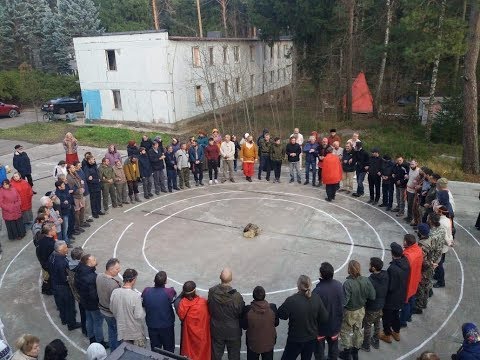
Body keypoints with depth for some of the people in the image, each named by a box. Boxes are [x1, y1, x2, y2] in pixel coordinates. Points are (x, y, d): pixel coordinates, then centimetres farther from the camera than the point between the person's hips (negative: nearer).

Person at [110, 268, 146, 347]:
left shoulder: (114, 292, -13)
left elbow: (112, 310, 2)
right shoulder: (136, 296, -29)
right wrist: (143, 307, -5)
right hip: (136, 332, -5)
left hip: (121, 330, 5)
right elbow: (139, 316, -24)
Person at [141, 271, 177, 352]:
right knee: (169, 349, 20)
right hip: (167, 326, -3)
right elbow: (175, 299, -7)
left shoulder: (146, 291, -16)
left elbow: (142, 304, 0)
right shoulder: (170, 292, -26)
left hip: (152, 326, 3)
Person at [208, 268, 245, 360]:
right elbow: (241, 314, -14)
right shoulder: (236, 296, -28)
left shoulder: (212, 292, -21)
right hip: (233, 331, -2)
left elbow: (209, 309, -6)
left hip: (216, 330, 2)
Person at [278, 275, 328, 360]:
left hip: (295, 340, -3)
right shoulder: (316, 298, -14)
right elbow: (324, 318, -7)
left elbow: (282, 315, -14)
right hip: (312, 339, 4)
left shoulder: (291, 300, -26)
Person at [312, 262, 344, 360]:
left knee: (319, 347, 18)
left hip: (321, 324, -5)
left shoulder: (318, 290, -34)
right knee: (333, 343, 27)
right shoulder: (339, 285, -17)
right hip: (335, 323, 5)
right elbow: (342, 303, -3)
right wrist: (339, 317, 14)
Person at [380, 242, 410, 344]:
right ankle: (396, 333, 45)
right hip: (401, 296, 7)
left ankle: (387, 335, 34)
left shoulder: (392, 269, -36)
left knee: (386, 316, 16)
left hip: (391, 298, -7)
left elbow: (390, 287, -28)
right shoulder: (405, 264, -13)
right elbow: (405, 279, 2)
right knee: (396, 314, 28)